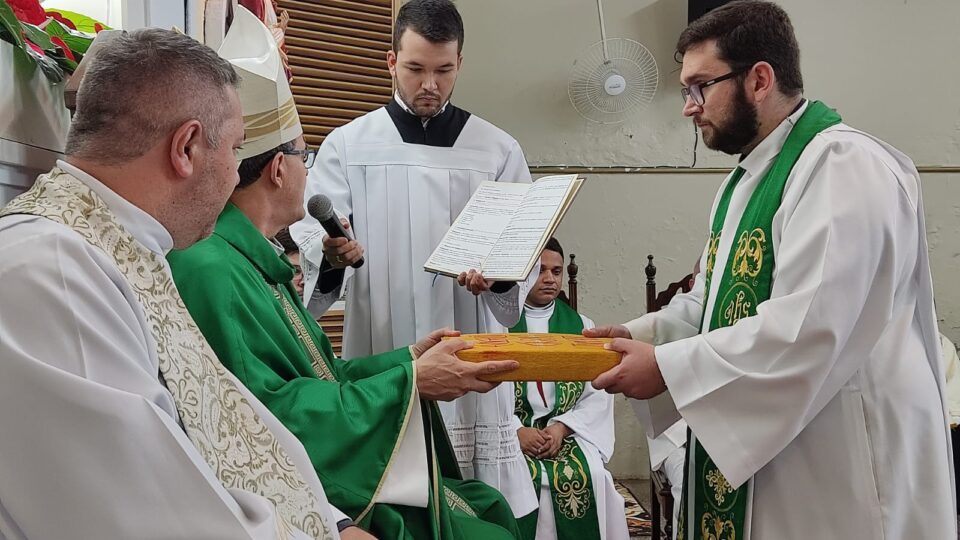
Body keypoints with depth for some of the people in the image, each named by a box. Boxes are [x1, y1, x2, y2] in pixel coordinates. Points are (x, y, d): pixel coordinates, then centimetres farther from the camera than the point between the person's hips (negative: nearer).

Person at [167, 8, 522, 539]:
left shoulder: (256, 261, 10)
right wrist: (408, 380, -17)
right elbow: (274, 417, -25)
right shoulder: (209, 270, -21)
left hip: (351, 478, 9)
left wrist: (404, 357, 11)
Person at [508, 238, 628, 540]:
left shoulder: (581, 326, 12)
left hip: (568, 433, 2)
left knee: (584, 476, -26)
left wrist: (561, 427, -11)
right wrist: (516, 430, -16)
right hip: (511, 434, -1)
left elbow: (598, 394, 4)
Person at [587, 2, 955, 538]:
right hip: (749, 447, 9)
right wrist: (638, 335, 3)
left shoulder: (846, 165, -18)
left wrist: (667, 368, -20)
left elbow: (808, 331, -27)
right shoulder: (748, 178, 13)